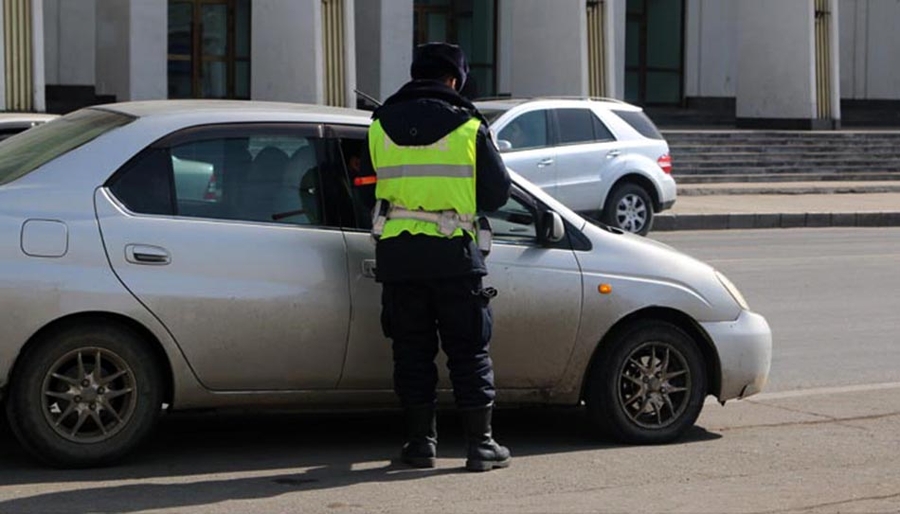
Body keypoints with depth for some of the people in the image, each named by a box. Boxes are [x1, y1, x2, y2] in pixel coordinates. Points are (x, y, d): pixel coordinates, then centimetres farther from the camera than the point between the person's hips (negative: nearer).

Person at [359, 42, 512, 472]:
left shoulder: (381, 125, 5)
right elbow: (497, 192, 3)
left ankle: (421, 442, 14)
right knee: (468, 351, 6)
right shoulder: (468, 126, -2)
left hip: (396, 254, 2)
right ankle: (481, 444, 7)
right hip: (454, 254, -2)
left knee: (412, 350, 11)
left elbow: (366, 190, 13)